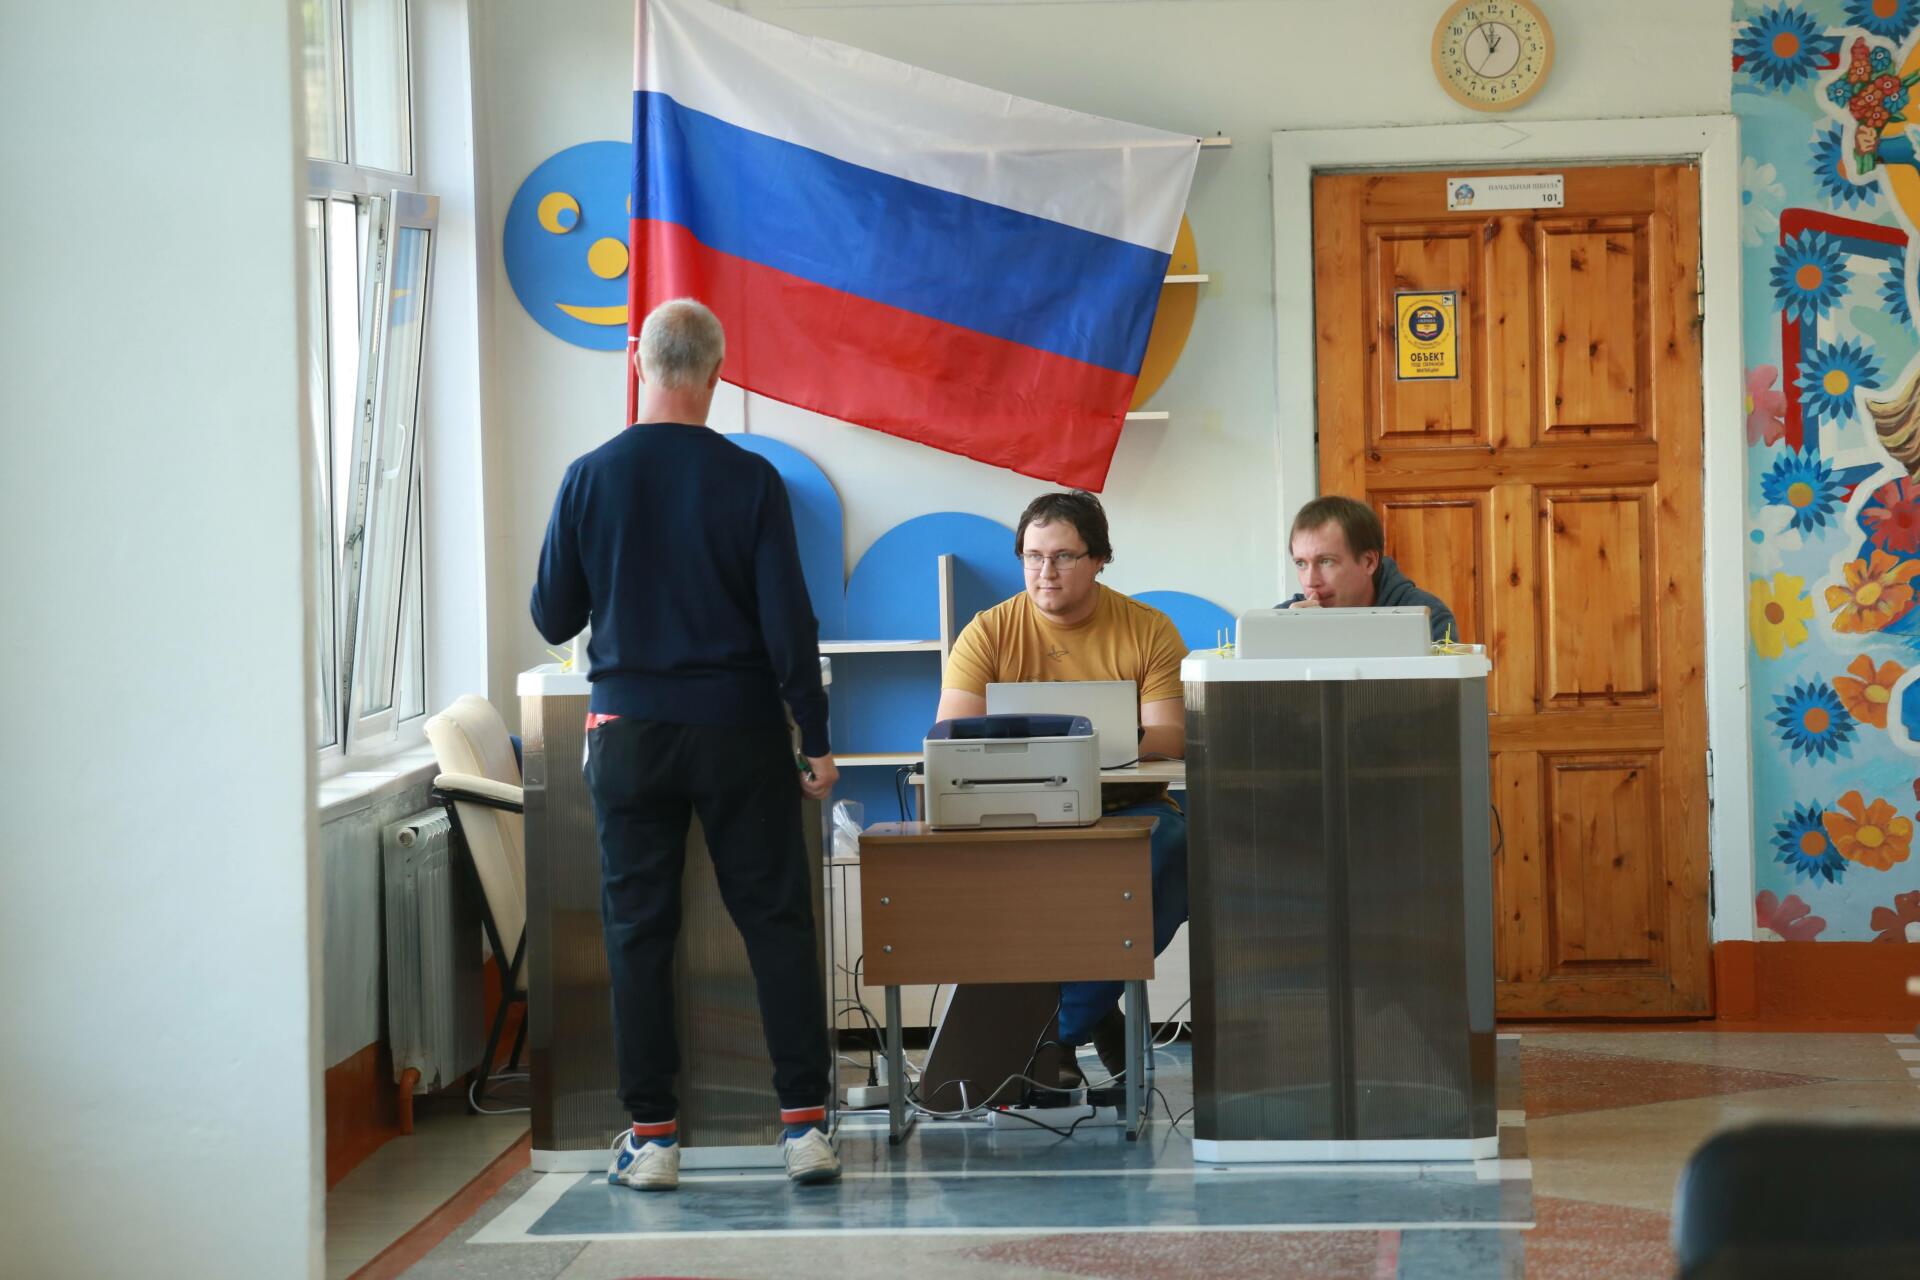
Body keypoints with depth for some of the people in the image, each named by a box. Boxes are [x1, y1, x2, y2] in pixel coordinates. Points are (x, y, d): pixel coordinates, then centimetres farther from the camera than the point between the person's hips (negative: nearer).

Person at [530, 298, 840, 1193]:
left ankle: (652, 1135, 4)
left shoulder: (590, 479, -3)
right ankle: (804, 1123, 2)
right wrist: (816, 739, 0)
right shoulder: (750, 481, -6)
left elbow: (552, 618, 4)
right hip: (738, 726, -1)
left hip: (630, 731, 1)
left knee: (638, 931, 6)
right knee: (776, 920, 5)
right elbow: (788, 622, -7)